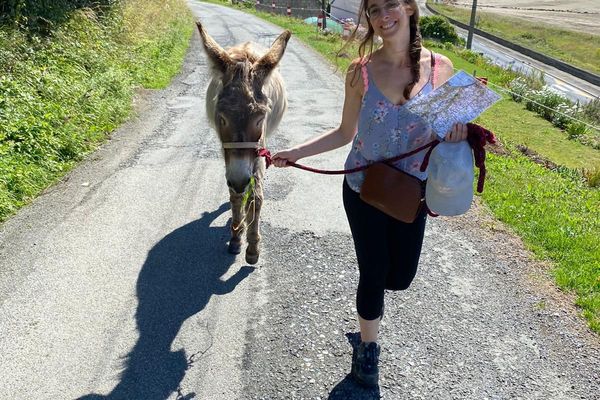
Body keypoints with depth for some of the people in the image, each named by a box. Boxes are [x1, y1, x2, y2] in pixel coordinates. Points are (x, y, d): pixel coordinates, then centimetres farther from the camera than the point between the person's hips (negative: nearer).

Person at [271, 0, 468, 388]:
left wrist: (458, 133, -22)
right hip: (364, 191, -2)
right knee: (373, 273, 9)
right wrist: (296, 152, -7)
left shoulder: (440, 68, -10)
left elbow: (444, 131, 1)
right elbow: (346, 133, -1)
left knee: (401, 276, 14)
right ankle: (368, 346, 36)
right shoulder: (360, 71, -12)